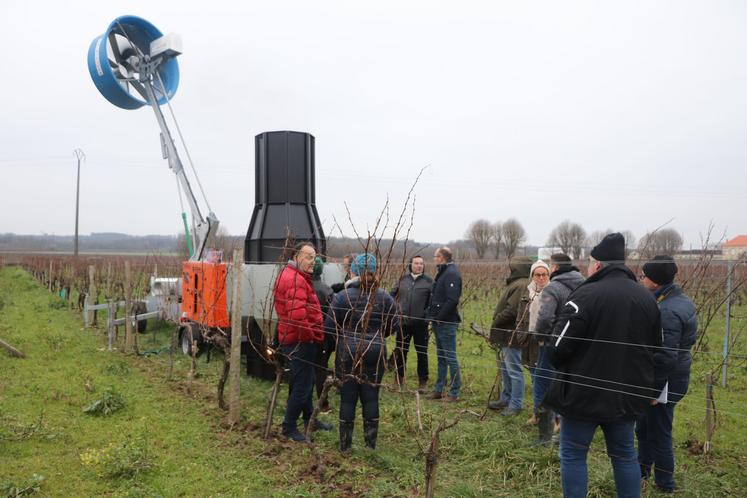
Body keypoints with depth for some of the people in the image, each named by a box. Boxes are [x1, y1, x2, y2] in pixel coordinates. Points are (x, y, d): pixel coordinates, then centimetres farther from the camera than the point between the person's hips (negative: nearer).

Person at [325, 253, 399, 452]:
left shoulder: (343, 296, -9)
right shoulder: (385, 297, -3)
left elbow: (329, 325, -7)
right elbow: (394, 325, 2)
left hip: (348, 353, -1)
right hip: (375, 353, 1)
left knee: (348, 397, 8)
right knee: (371, 396, 11)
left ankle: (345, 443, 17)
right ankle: (371, 441, 19)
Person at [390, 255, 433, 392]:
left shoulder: (428, 281, -4)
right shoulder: (403, 279, 5)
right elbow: (393, 294, 16)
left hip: (421, 324, -3)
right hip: (403, 322, 3)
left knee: (422, 353, 5)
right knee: (400, 351, 12)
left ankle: (423, 381, 17)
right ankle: (399, 378, 27)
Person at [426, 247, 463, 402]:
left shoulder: (451, 274, -15)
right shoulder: (443, 272, 15)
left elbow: (452, 299, -25)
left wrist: (440, 318, -20)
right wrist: (432, 316, 9)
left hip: (446, 323, -10)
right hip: (439, 323, 10)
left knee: (450, 358, -2)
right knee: (441, 357, 15)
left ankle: (454, 392, 6)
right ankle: (439, 389, 24)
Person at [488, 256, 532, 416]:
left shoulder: (521, 285, -18)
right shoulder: (516, 284, 14)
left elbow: (511, 310, -24)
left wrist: (495, 323, -12)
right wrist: (496, 326, 9)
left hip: (511, 336, -10)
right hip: (505, 335, 10)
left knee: (514, 370, -1)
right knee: (505, 368, 19)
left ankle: (516, 405, 9)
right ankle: (506, 399, 32)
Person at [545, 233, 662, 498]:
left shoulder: (586, 295, -19)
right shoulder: (647, 298, 4)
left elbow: (559, 345, -19)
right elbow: (656, 346, 12)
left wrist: (554, 363, 2)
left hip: (584, 394, -6)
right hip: (627, 396, 6)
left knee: (573, 455, 8)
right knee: (624, 454, 20)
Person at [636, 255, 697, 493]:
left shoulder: (667, 311, -26)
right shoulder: (679, 300, 7)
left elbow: (665, 356, -27)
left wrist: (654, 389, -20)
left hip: (666, 381, -10)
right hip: (675, 374, 10)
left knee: (658, 432, 6)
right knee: (643, 426, 23)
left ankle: (665, 483, 21)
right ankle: (643, 467, 40)